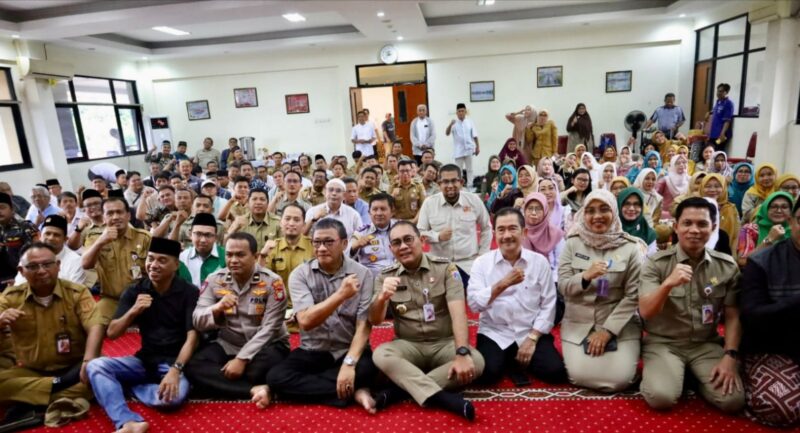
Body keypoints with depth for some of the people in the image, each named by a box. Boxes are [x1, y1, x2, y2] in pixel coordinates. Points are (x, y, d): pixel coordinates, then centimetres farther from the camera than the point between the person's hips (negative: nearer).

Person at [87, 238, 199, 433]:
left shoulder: (189, 292, -9)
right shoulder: (134, 291, 2)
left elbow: (192, 337, -14)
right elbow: (111, 334, -1)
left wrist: (175, 370, -27)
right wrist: (133, 311, -19)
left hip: (173, 361, -4)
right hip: (144, 359, 4)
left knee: (175, 396, -33)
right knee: (95, 366, -20)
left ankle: (128, 385, -6)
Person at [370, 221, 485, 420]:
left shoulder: (446, 268, -6)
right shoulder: (386, 277, 0)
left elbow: (458, 312, -17)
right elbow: (375, 321, -7)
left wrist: (462, 353, -31)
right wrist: (382, 297, -31)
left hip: (444, 344, 0)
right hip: (408, 346, 1)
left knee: (476, 361, -29)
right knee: (380, 355, -29)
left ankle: (400, 389, -24)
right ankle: (440, 397, -31)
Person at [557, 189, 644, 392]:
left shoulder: (631, 248, -6)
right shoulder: (573, 244, -2)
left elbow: (633, 295, -7)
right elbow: (562, 287, -5)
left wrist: (607, 330, -13)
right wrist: (585, 276, -26)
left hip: (619, 325, -1)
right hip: (578, 323, 1)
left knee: (619, 379, -15)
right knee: (580, 376, -13)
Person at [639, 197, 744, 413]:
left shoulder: (727, 266, 0)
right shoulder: (656, 263, -10)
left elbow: (733, 317, 3)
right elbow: (645, 312, -17)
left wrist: (730, 356, -10)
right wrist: (667, 284, -34)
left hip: (707, 345, 3)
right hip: (663, 343, -3)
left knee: (733, 400, -18)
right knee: (661, 397, -26)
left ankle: (694, 376, 12)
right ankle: (658, 373, 8)